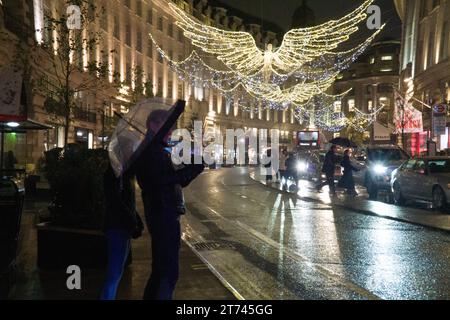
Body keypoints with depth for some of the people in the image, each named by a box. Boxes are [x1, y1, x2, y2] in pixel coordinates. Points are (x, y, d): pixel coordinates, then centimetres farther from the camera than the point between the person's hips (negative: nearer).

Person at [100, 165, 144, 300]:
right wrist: (133, 224, -19)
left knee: (116, 273, 13)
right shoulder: (115, 172, -13)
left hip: (123, 228, 10)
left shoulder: (124, 172, 16)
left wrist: (137, 222, 9)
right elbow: (115, 202, -21)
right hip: (117, 228, -10)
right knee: (114, 274, -10)